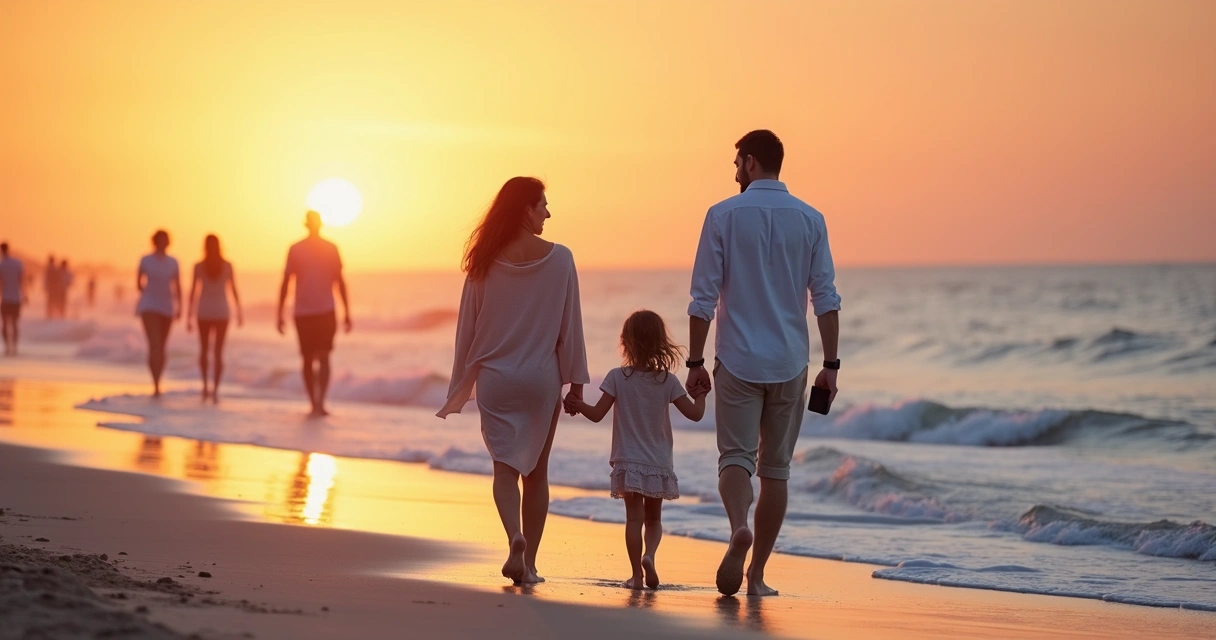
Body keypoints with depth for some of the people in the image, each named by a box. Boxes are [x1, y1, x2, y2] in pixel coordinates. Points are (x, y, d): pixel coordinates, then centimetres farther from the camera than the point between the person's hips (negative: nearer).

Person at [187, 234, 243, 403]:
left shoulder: (199, 266, -4)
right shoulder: (227, 265, -2)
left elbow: (192, 291, -3)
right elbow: (234, 290, 2)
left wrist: (189, 316, 1)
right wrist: (239, 312, 10)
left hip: (204, 312, 0)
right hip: (221, 312, 0)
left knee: (204, 349, 18)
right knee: (218, 352, 1)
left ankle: (205, 385, 10)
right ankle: (215, 390, -9)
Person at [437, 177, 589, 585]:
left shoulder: (486, 262, -2)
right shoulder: (559, 259, -6)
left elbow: (468, 327, 3)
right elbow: (570, 325, -3)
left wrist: (461, 385, 11)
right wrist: (576, 382, 5)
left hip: (496, 379, 1)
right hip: (542, 380, 0)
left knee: (505, 466, 5)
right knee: (536, 470, 11)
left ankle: (515, 536, -21)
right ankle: (528, 561, 12)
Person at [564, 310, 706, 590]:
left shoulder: (617, 377, -8)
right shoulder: (668, 381, -5)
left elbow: (597, 414, -8)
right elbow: (694, 414, -5)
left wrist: (577, 405, 11)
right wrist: (700, 395, 16)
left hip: (628, 462, -1)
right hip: (659, 464, 1)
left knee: (634, 518, 3)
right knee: (654, 518, 15)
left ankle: (637, 574, -2)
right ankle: (649, 555, -11)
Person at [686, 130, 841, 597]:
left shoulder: (724, 216, -3)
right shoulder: (810, 220, 3)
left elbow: (704, 298, -4)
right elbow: (826, 298, 0)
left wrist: (695, 362, 2)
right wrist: (830, 364, 5)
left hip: (738, 361, -2)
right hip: (790, 364, 2)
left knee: (736, 457, 0)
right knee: (775, 467, 10)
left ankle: (738, 527, -31)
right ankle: (756, 575, 12)